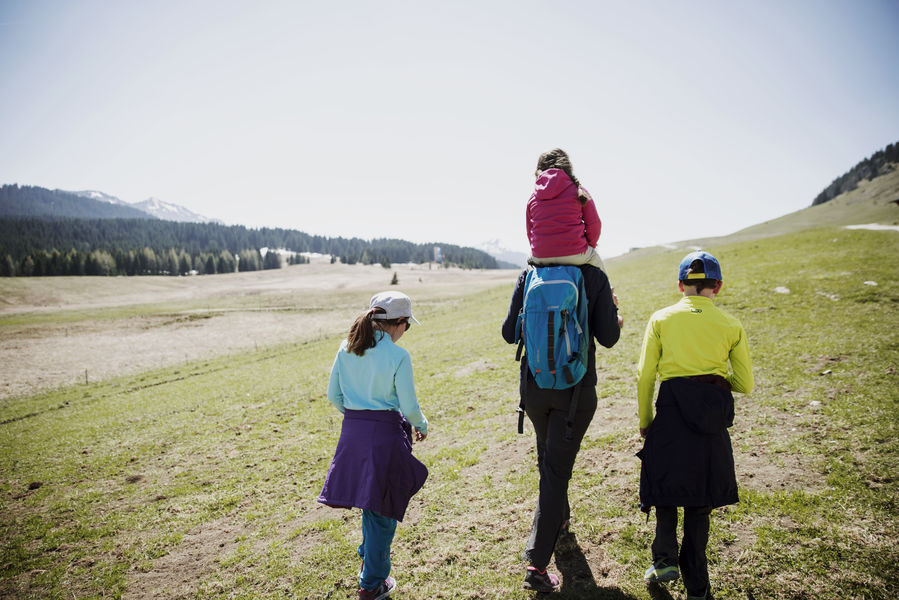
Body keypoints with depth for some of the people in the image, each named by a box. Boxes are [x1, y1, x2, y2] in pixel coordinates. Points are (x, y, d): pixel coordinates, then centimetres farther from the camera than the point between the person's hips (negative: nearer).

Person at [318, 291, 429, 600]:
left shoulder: (347, 350, 1)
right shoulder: (398, 356, -15)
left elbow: (334, 395, 7)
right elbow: (409, 406, -12)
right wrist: (421, 426, 8)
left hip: (352, 431, 6)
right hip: (386, 433, -6)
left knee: (370, 499, 27)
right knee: (383, 507, 10)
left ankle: (369, 559, 43)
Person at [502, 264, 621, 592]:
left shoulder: (529, 275, -4)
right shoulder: (594, 277, -9)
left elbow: (510, 333, -4)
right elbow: (607, 338, -9)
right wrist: (611, 309, 10)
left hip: (533, 385, 3)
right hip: (576, 389, -3)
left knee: (548, 455, 26)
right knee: (557, 468, 2)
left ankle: (560, 518, 50)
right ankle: (537, 564, 0)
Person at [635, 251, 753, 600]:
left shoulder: (661, 319, 2)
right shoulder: (731, 325, 5)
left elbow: (645, 376, -2)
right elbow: (745, 385, 5)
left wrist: (644, 420, 8)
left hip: (672, 410, -2)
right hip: (713, 415, 2)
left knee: (666, 484, 18)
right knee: (699, 497, 13)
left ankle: (665, 558, 9)